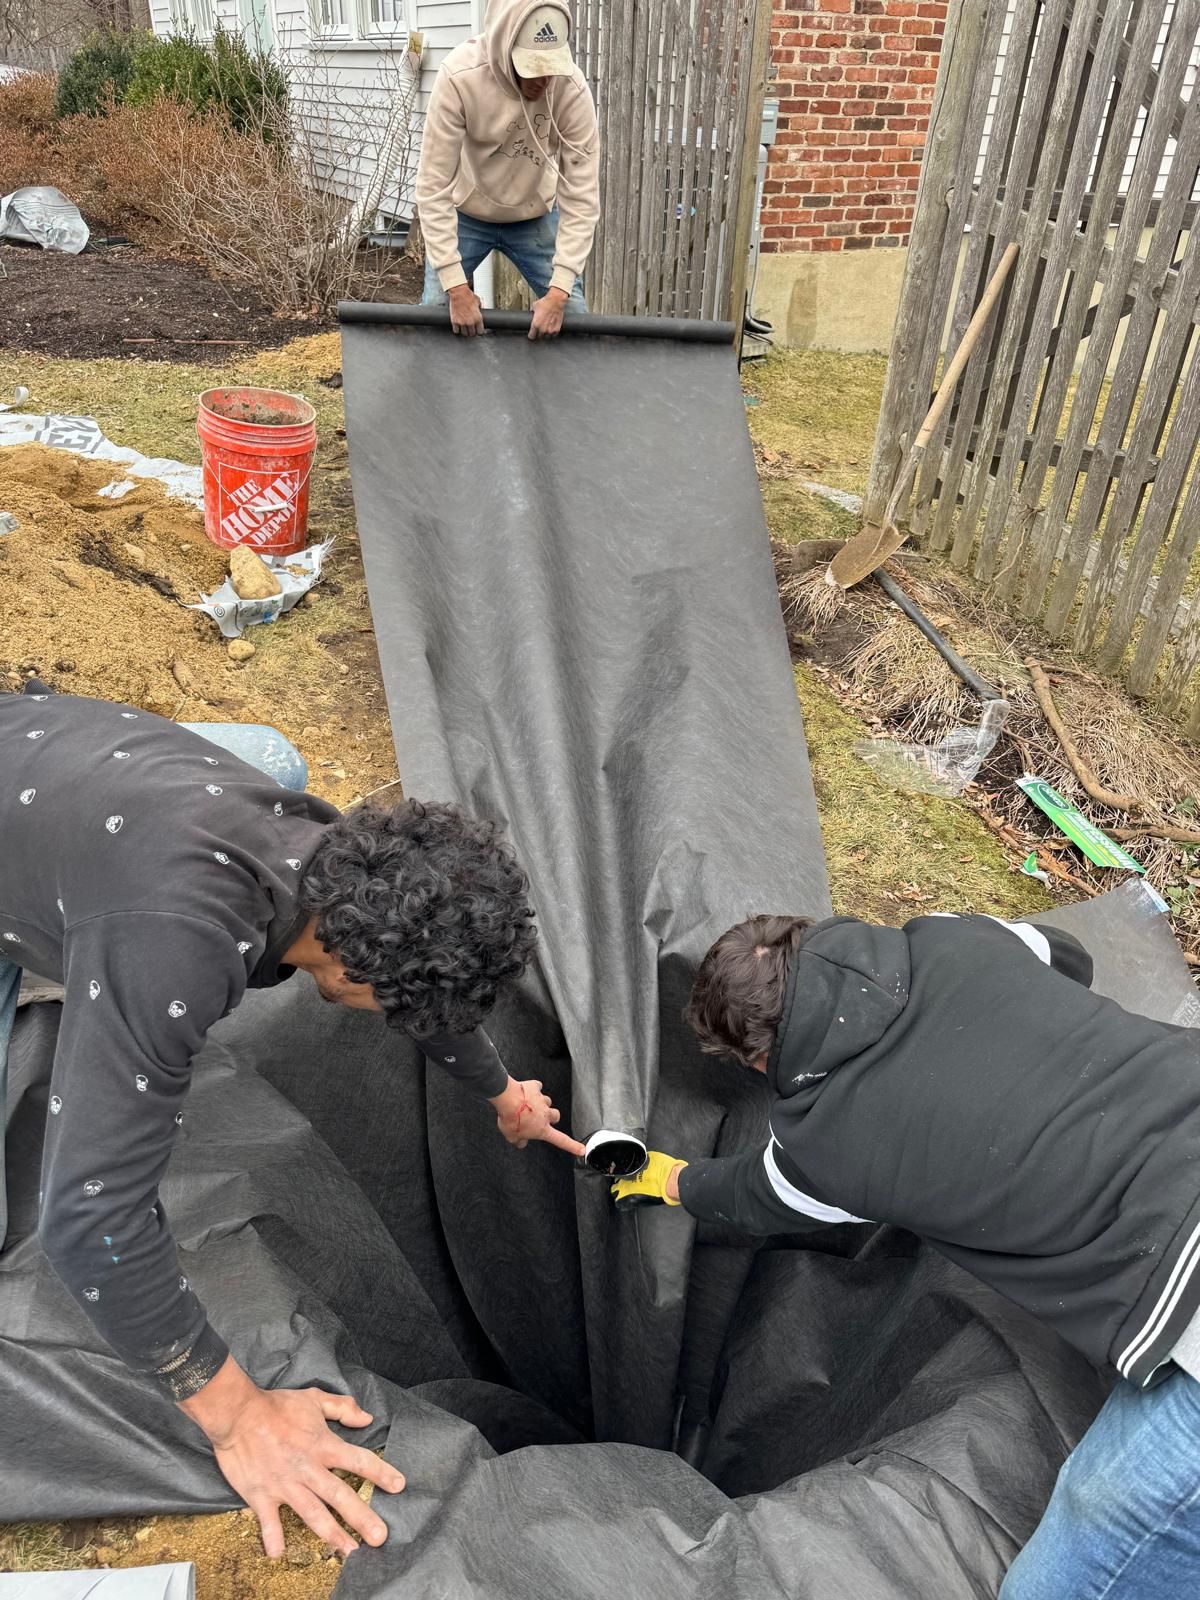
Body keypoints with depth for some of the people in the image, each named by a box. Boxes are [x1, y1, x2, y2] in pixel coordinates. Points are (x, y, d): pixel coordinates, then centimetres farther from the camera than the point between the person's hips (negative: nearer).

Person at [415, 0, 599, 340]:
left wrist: (559, 289, -32)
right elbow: (433, 187, -28)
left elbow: (581, 196, -23)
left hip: (535, 217, 1)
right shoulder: (460, 77, -31)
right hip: (465, 215, -1)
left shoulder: (572, 88, -26)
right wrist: (456, 286, -33)